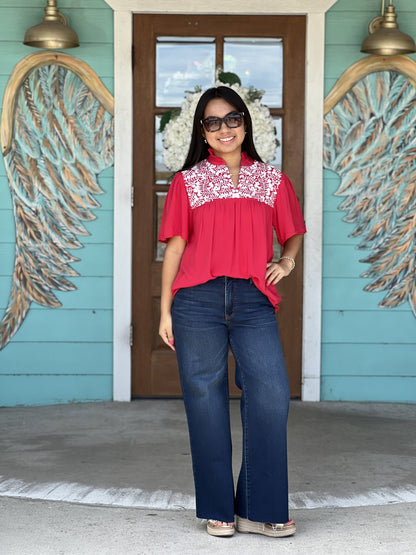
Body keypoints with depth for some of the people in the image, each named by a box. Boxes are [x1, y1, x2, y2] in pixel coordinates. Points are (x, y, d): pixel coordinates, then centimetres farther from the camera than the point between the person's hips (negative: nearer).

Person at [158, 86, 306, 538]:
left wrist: (287, 261, 2)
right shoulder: (187, 181, 11)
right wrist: (165, 311, 5)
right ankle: (218, 510, 11)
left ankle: (260, 510, -1)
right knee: (206, 401, 1)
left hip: (253, 301, 1)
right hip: (197, 300, -1)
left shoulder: (272, 180, 15)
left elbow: (292, 234, 24)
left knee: (271, 395, -12)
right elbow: (174, 247, 9)